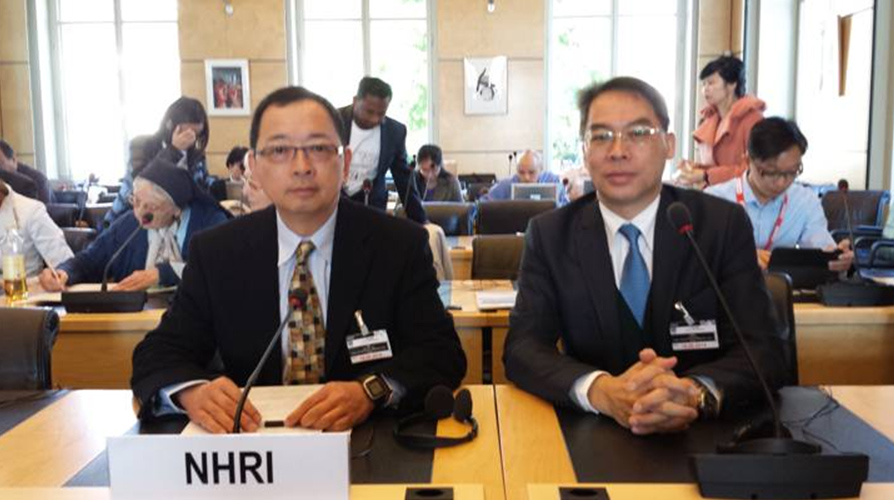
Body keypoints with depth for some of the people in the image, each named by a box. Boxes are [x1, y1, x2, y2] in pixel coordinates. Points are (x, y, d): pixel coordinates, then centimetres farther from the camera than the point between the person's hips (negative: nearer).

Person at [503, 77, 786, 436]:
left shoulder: (723, 225, -2)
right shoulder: (550, 234, -1)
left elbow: (763, 350, -9)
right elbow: (523, 348, -9)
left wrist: (696, 394, -30)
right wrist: (601, 390, -29)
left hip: (707, 434, 1)